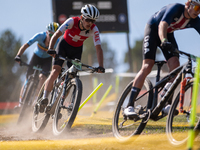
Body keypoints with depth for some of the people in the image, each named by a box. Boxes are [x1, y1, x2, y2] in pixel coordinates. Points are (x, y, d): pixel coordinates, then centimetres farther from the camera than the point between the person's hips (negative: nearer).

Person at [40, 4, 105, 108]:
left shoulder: (94, 30, -25)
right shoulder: (72, 21, -30)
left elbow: (98, 48, -27)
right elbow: (56, 35, -35)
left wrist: (101, 66, -38)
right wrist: (50, 49, -50)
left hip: (77, 50, 2)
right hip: (64, 45, -2)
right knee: (56, 71, -19)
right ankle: (44, 98, -13)